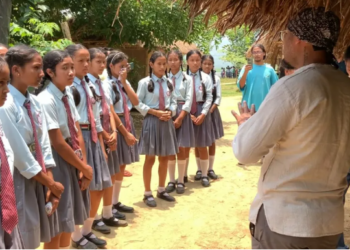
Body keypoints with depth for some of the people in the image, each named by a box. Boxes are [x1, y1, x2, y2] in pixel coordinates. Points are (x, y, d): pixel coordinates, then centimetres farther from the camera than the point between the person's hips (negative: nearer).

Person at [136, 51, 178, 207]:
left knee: (164, 158, 12)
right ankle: (147, 193, 14)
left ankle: (161, 190, 28)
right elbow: (138, 103, -9)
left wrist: (170, 112, -9)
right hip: (152, 121, -5)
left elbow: (173, 101, 11)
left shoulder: (168, 83, 7)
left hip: (167, 121, 5)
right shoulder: (145, 82, -8)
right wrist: (155, 112, -16)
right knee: (150, 159, 3)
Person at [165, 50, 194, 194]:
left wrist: (179, 118, -13)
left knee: (182, 149, 1)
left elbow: (188, 100, -4)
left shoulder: (187, 79, 3)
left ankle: (181, 181, 12)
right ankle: (171, 181, 14)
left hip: (182, 113, -1)